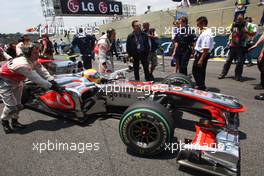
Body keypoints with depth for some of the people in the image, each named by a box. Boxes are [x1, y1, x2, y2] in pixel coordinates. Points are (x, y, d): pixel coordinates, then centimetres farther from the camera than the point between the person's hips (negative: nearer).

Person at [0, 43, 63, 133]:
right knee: (11, 106, -10)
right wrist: (52, 86, -35)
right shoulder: (23, 64, -37)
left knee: (18, 105, 12)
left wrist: (52, 81, -32)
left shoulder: (33, 61, -12)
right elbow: (36, 79, -37)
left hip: (16, 82, 8)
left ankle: (14, 122, 32)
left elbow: (42, 71, -18)